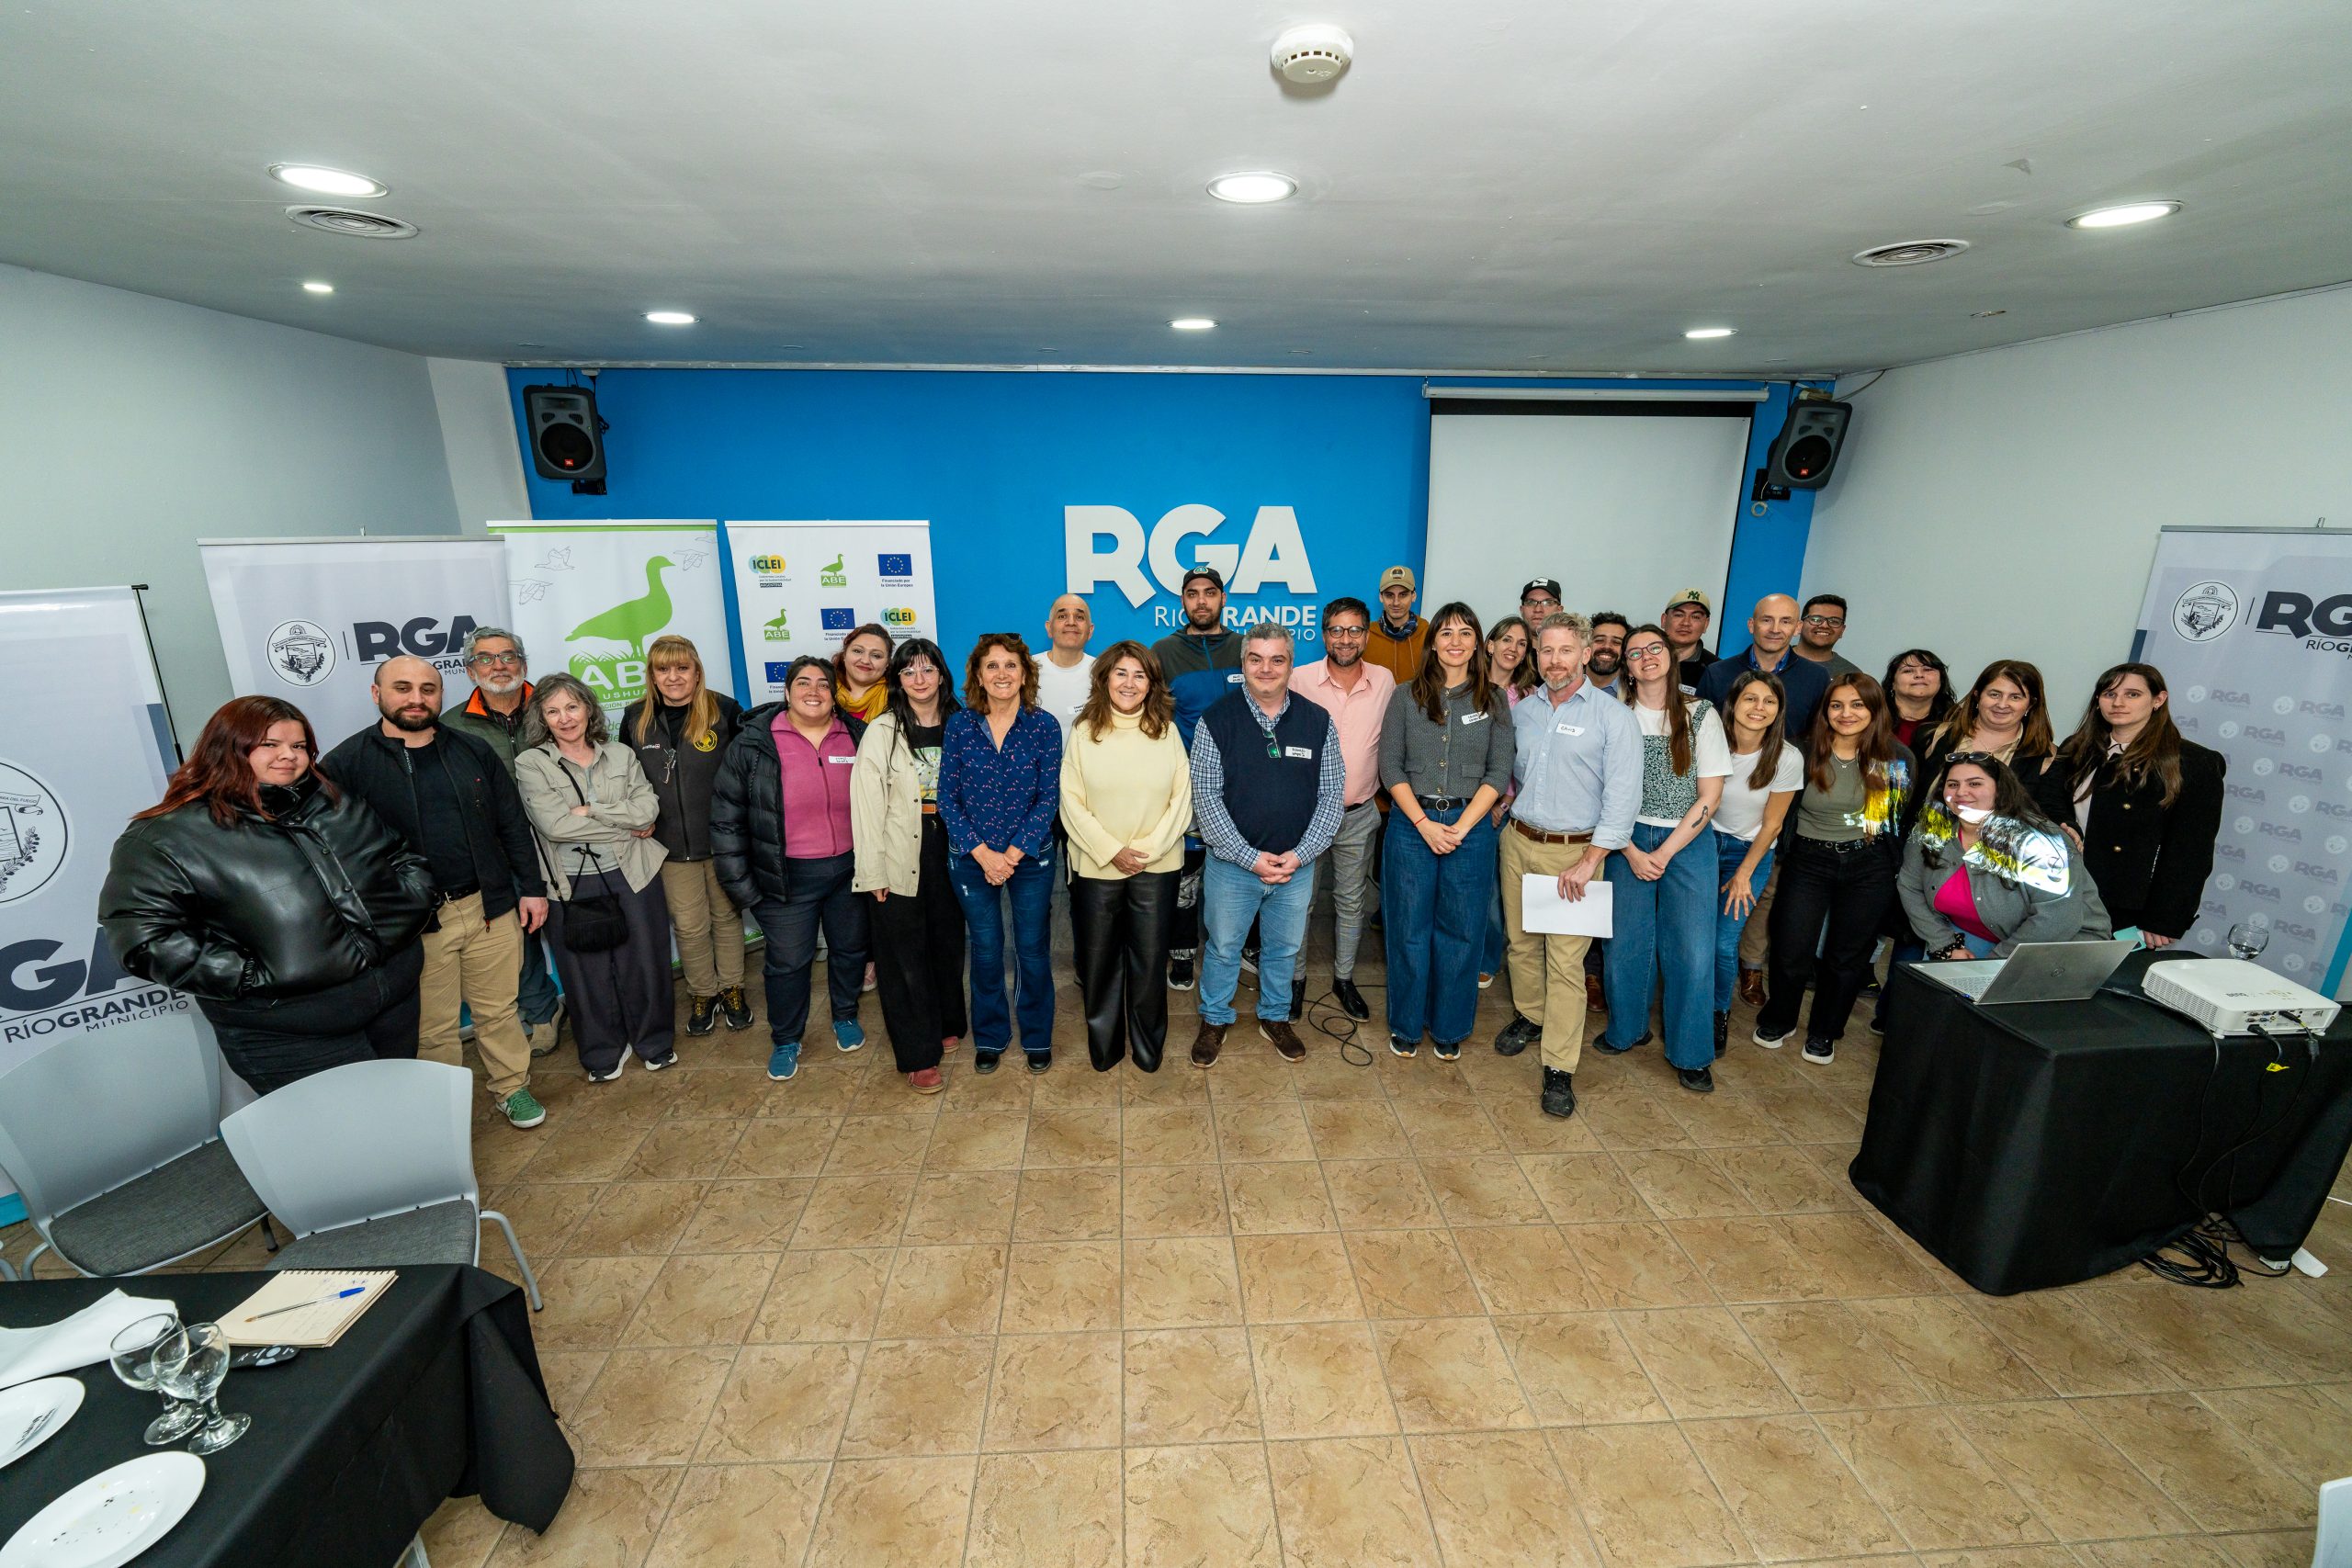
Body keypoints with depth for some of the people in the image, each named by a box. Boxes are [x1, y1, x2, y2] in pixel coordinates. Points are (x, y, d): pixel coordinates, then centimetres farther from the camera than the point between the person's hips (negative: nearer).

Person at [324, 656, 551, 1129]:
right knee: (432, 1028, 11)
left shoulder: (473, 751, 4)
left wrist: (531, 887, 5)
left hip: (491, 907, 2)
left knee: (499, 1010, 15)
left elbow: (513, 825, 7)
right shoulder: (346, 763, -5)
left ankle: (512, 1086, 32)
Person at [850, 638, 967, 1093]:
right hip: (901, 860, -3)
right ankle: (919, 1055, 14)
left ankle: (947, 1026, 36)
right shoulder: (882, 732, -6)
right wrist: (873, 872, -11)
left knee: (948, 945, 15)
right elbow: (867, 804, -9)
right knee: (906, 957, 3)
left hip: (949, 852, 3)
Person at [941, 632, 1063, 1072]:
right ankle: (990, 1036, 34)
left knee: (1032, 949, 10)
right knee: (986, 951, 13)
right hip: (971, 858, 1)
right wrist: (982, 853, -13)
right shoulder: (959, 725, -4)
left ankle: (1037, 1036, 31)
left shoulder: (1044, 726, -7)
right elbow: (947, 797, -5)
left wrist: (1013, 853, -15)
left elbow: (1049, 798, -8)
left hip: (1031, 857, -1)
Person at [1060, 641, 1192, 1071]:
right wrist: (1111, 850, -13)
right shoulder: (1083, 732, -1)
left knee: (1150, 959, 8)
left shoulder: (1166, 730, 0)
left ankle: (1148, 1047, 28)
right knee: (1099, 960, 10)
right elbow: (1071, 802, -5)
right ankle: (1104, 1046, 30)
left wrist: (1149, 848, -12)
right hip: (1096, 866, 0)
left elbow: (1182, 799, -3)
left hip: (1157, 867, 0)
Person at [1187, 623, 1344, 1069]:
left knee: (1284, 948, 19)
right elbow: (1205, 797, -12)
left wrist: (1299, 855, -11)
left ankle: (1275, 1018, 41)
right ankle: (1214, 1020, 36)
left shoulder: (1317, 721, -2)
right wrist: (1250, 857, -16)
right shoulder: (1217, 720, -8)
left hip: (1297, 866, 2)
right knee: (1223, 948, 14)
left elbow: (1331, 794, -1)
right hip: (1233, 865, -2)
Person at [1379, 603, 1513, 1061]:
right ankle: (1406, 1025, 24)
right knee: (1409, 928, 7)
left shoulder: (1494, 700, 4)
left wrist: (1461, 826, -11)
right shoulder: (1406, 696, 2)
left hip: (1470, 825, 1)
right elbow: (1390, 767, -2)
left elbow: (1499, 773, -1)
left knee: (1460, 931, 8)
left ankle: (1449, 1027, 26)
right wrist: (1425, 823, -11)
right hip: (1412, 823, 0)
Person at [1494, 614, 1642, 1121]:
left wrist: (1589, 861, -16)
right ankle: (1528, 1016, 38)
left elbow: (1623, 797, -12)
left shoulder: (1613, 717, -7)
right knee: (1522, 941, 14)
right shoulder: (1522, 712, 8)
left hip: (1575, 851, -4)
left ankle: (1559, 1068, 4)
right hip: (1518, 843, 5)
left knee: (1566, 960, -4)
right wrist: (1505, 800, 7)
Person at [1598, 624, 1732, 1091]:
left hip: (1689, 842, -1)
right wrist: (1632, 853, -9)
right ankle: (1627, 1029, 28)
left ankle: (1690, 1053, 18)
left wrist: (1665, 853, -9)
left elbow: (1710, 795, -4)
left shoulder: (1701, 716, -2)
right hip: (1628, 841, 1)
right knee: (1626, 942, 5)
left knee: (1693, 951, 0)